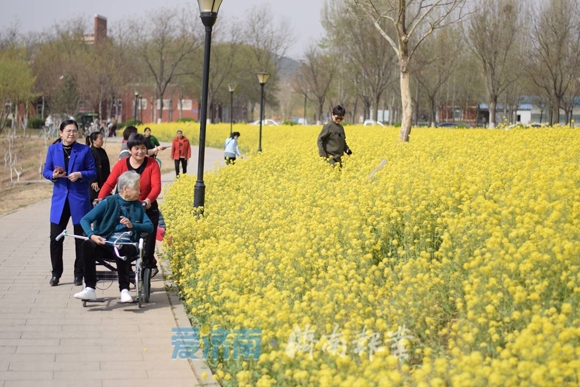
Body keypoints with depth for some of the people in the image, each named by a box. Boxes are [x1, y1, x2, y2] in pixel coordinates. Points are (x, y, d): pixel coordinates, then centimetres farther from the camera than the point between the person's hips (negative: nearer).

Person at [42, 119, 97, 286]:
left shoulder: (84, 150, 0)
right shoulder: (53, 149, 5)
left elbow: (93, 172, 0)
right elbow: (46, 171, 7)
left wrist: (80, 175, -18)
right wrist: (54, 175, -14)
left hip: (79, 199, -1)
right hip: (59, 198, 1)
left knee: (81, 237, 5)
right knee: (55, 237, -1)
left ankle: (79, 274, 16)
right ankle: (56, 273, 13)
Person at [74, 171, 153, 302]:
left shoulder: (137, 205, 14)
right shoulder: (109, 202, 5)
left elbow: (150, 227, 6)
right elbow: (85, 220, -1)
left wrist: (133, 225, -11)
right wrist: (92, 235, -20)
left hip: (127, 245, 0)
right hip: (105, 244, 0)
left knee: (120, 249, -37)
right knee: (87, 244, -32)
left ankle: (124, 290, -31)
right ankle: (90, 289, -31)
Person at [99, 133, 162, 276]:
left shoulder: (152, 164, -8)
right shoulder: (121, 164, -5)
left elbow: (156, 186, -18)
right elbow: (109, 184, -11)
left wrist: (149, 200, -38)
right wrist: (100, 199, -29)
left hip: (147, 210, -1)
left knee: (147, 241, 3)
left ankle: (149, 264, 22)